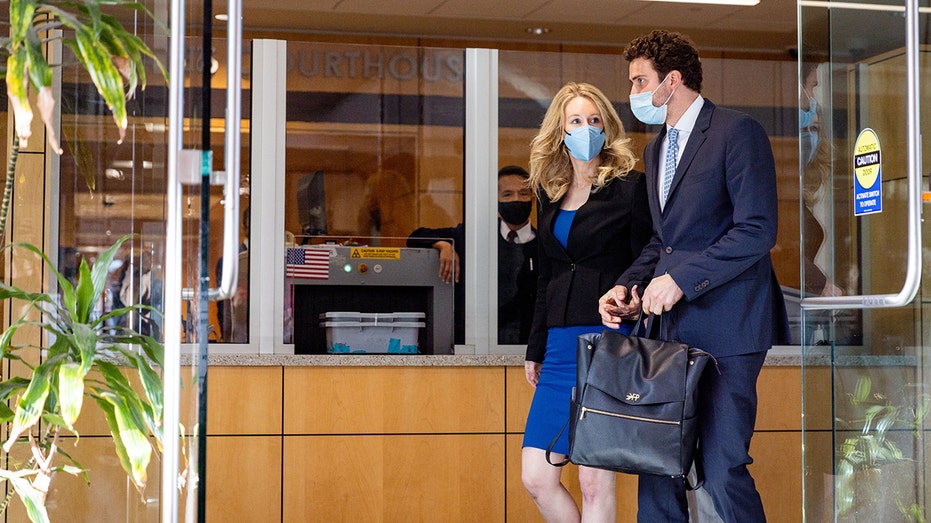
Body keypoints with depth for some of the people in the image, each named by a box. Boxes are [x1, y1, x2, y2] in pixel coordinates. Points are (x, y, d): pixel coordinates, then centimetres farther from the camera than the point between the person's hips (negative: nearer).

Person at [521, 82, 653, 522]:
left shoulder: (628, 187, 0)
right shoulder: (550, 194, 16)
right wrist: (535, 348, 19)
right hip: (561, 347, 6)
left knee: (595, 480, -5)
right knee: (535, 478, 2)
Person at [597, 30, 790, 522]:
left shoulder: (738, 132, -7)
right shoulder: (655, 148, 19)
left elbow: (757, 231, -15)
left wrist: (680, 279, -17)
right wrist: (627, 286, 9)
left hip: (725, 326, -8)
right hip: (672, 326, 8)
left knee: (722, 468, -8)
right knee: (658, 465, 5)